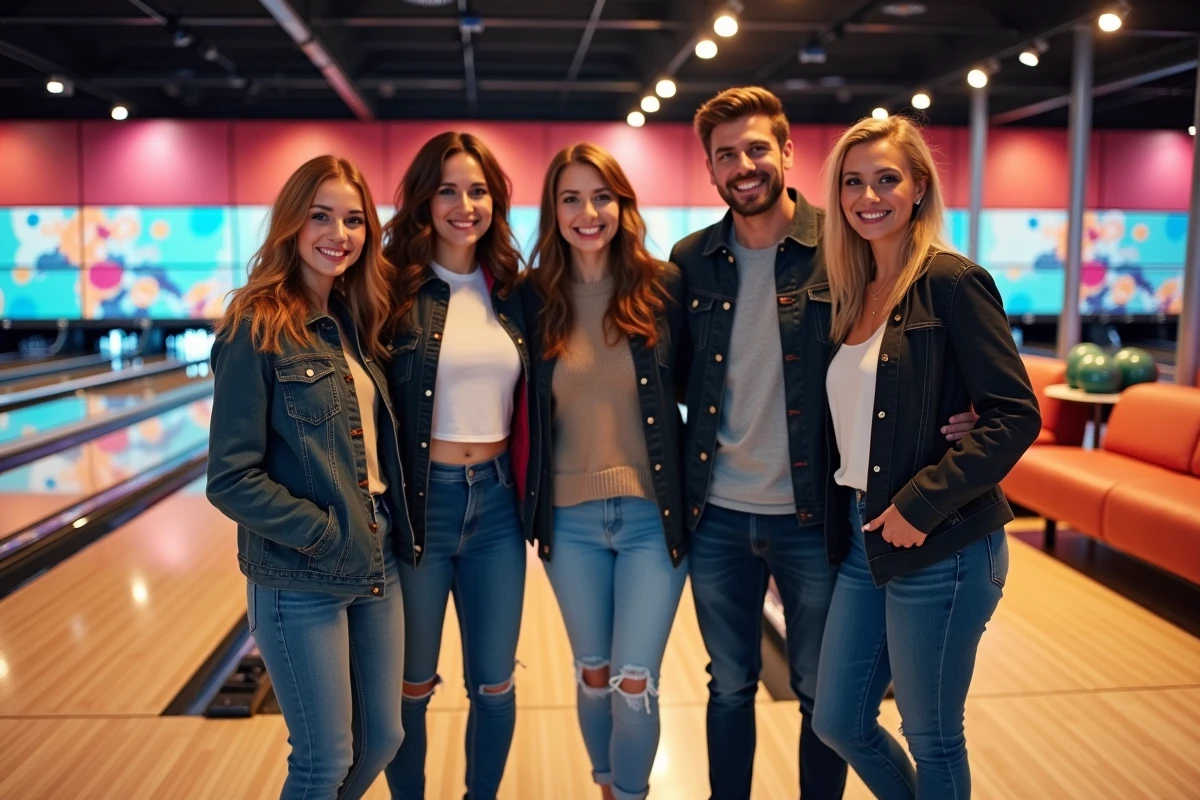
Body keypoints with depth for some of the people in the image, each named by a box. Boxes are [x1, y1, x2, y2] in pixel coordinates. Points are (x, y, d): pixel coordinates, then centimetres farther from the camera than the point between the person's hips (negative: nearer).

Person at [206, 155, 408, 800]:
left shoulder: (353, 322, 7)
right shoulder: (257, 328, -14)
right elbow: (232, 478, -16)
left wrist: (387, 528, 3)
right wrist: (327, 534, -15)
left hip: (377, 563, 7)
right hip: (301, 581, -7)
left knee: (382, 737, 17)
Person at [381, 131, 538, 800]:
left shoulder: (512, 291, 5)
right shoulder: (394, 288, -8)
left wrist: (533, 494, 9)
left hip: (497, 502, 4)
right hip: (419, 501, -3)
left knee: (495, 684, 14)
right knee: (412, 686, 12)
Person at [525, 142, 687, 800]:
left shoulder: (662, 288, -6)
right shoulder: (534, 299, -2)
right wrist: (530, 505, 3)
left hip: (652, 515, -1)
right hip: (569, 520, 2)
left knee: (634, 683, 2)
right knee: (593, 675, 16)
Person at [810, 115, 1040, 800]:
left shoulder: (952, 281, -11)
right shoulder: (850, 293, 10)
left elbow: (1016, 415, -15)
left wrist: (923, 503, -19)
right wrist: (847, 515, 2)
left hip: (941, 548, -7)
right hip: (865, 538, 7)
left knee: (932, 740, 10)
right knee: (840, 722, 16)